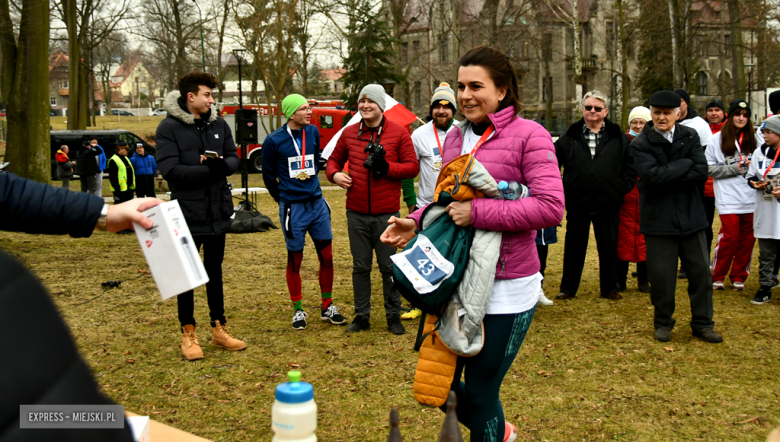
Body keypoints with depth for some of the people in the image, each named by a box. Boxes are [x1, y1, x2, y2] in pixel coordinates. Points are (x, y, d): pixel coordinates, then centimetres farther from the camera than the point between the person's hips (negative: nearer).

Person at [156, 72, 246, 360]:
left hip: (218, 212, 5)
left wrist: (222, 165, -17)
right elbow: (169, 170, -19)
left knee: (214, 271, 16)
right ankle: (188, 333, 20)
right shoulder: (169, 128, -11)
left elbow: (234, 158, 6)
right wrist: (208, 170, -20)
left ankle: (219, 328, 27)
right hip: (188, 214, -5)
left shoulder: (218, 124, 5)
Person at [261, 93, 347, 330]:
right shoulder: (274, 140, -8)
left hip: (317, 203, 4)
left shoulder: (313, 132, 4)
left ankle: (327, 307, 21)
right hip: (292, 208, -4)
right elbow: (269, 175, 3)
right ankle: (298, 310, 19)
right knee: (295, 259, 5)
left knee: (326, 256, 6)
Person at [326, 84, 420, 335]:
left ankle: (393, 316, 22)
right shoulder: (349, 133, 6)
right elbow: (334, 160, 18)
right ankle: (362, 316, 24)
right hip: (356, 214, 3)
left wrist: (387, 167, -19)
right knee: (360, 267, 12)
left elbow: (412, 167, -4)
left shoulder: (398, 133, -2)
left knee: (389, 267, 7)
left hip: (387, 214, -3)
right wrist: (334, 174, -4)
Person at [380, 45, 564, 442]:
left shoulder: (529, 136, -10)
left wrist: (476, 213, -23)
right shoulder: (455, 136, 10)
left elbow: (551, 208, -19)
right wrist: (416, 222, 1)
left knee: (480, 391, 5)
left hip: (505, 287, -6)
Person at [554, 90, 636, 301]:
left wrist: (621, 189, -4)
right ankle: (568, 288, 21)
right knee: (574, 247, 9)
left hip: (607, 204, 0)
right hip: (577, 203, 0)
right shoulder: (569, 137, 3)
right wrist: (563, 189, -2)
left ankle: (609, 288, 24)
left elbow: (630, 167, 7)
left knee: (609, 248, 10)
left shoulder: (619, 138, 4)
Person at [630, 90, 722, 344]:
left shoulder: (690, 137, 4)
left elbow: (702, 173, -7)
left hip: (691, 216, 3)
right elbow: (652, 175, -21)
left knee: (700, 272, 9)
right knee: (661, 275, 3)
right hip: (658, 219, -3)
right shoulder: (640, 144, -5)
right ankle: (663, 323, 23)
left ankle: (702, 323, 24)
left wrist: (668, 176, -15)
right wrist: (685, 164, -13)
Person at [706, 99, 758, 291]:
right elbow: (710, 168, -3)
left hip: (750, 196, 4)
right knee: (729, 236, -6)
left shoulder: (753, 139, 9)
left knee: (747, 238, 5)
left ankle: (738, 276, 19)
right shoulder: (718, 139, 0)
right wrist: (734, 168, -11)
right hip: (728, 197, -4)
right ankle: (717, 276, 11)